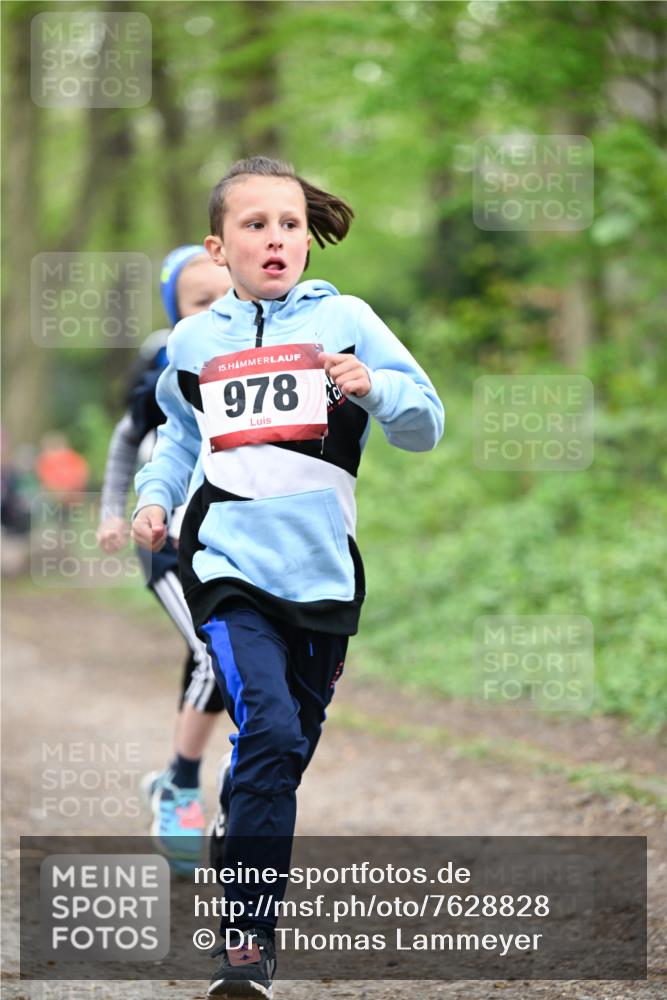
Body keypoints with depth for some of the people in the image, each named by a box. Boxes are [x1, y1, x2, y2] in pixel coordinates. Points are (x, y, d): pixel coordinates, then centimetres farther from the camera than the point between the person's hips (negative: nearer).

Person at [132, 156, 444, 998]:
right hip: (228, 564, -2)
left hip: (320, 571, 2)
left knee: (287, 752, 12)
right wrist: (156, 496, 11)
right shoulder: (193, 341, 9)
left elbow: (426, 424, 1)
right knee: (270, 731, -20)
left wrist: (372, 389, -18)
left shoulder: (345, 320, 3)